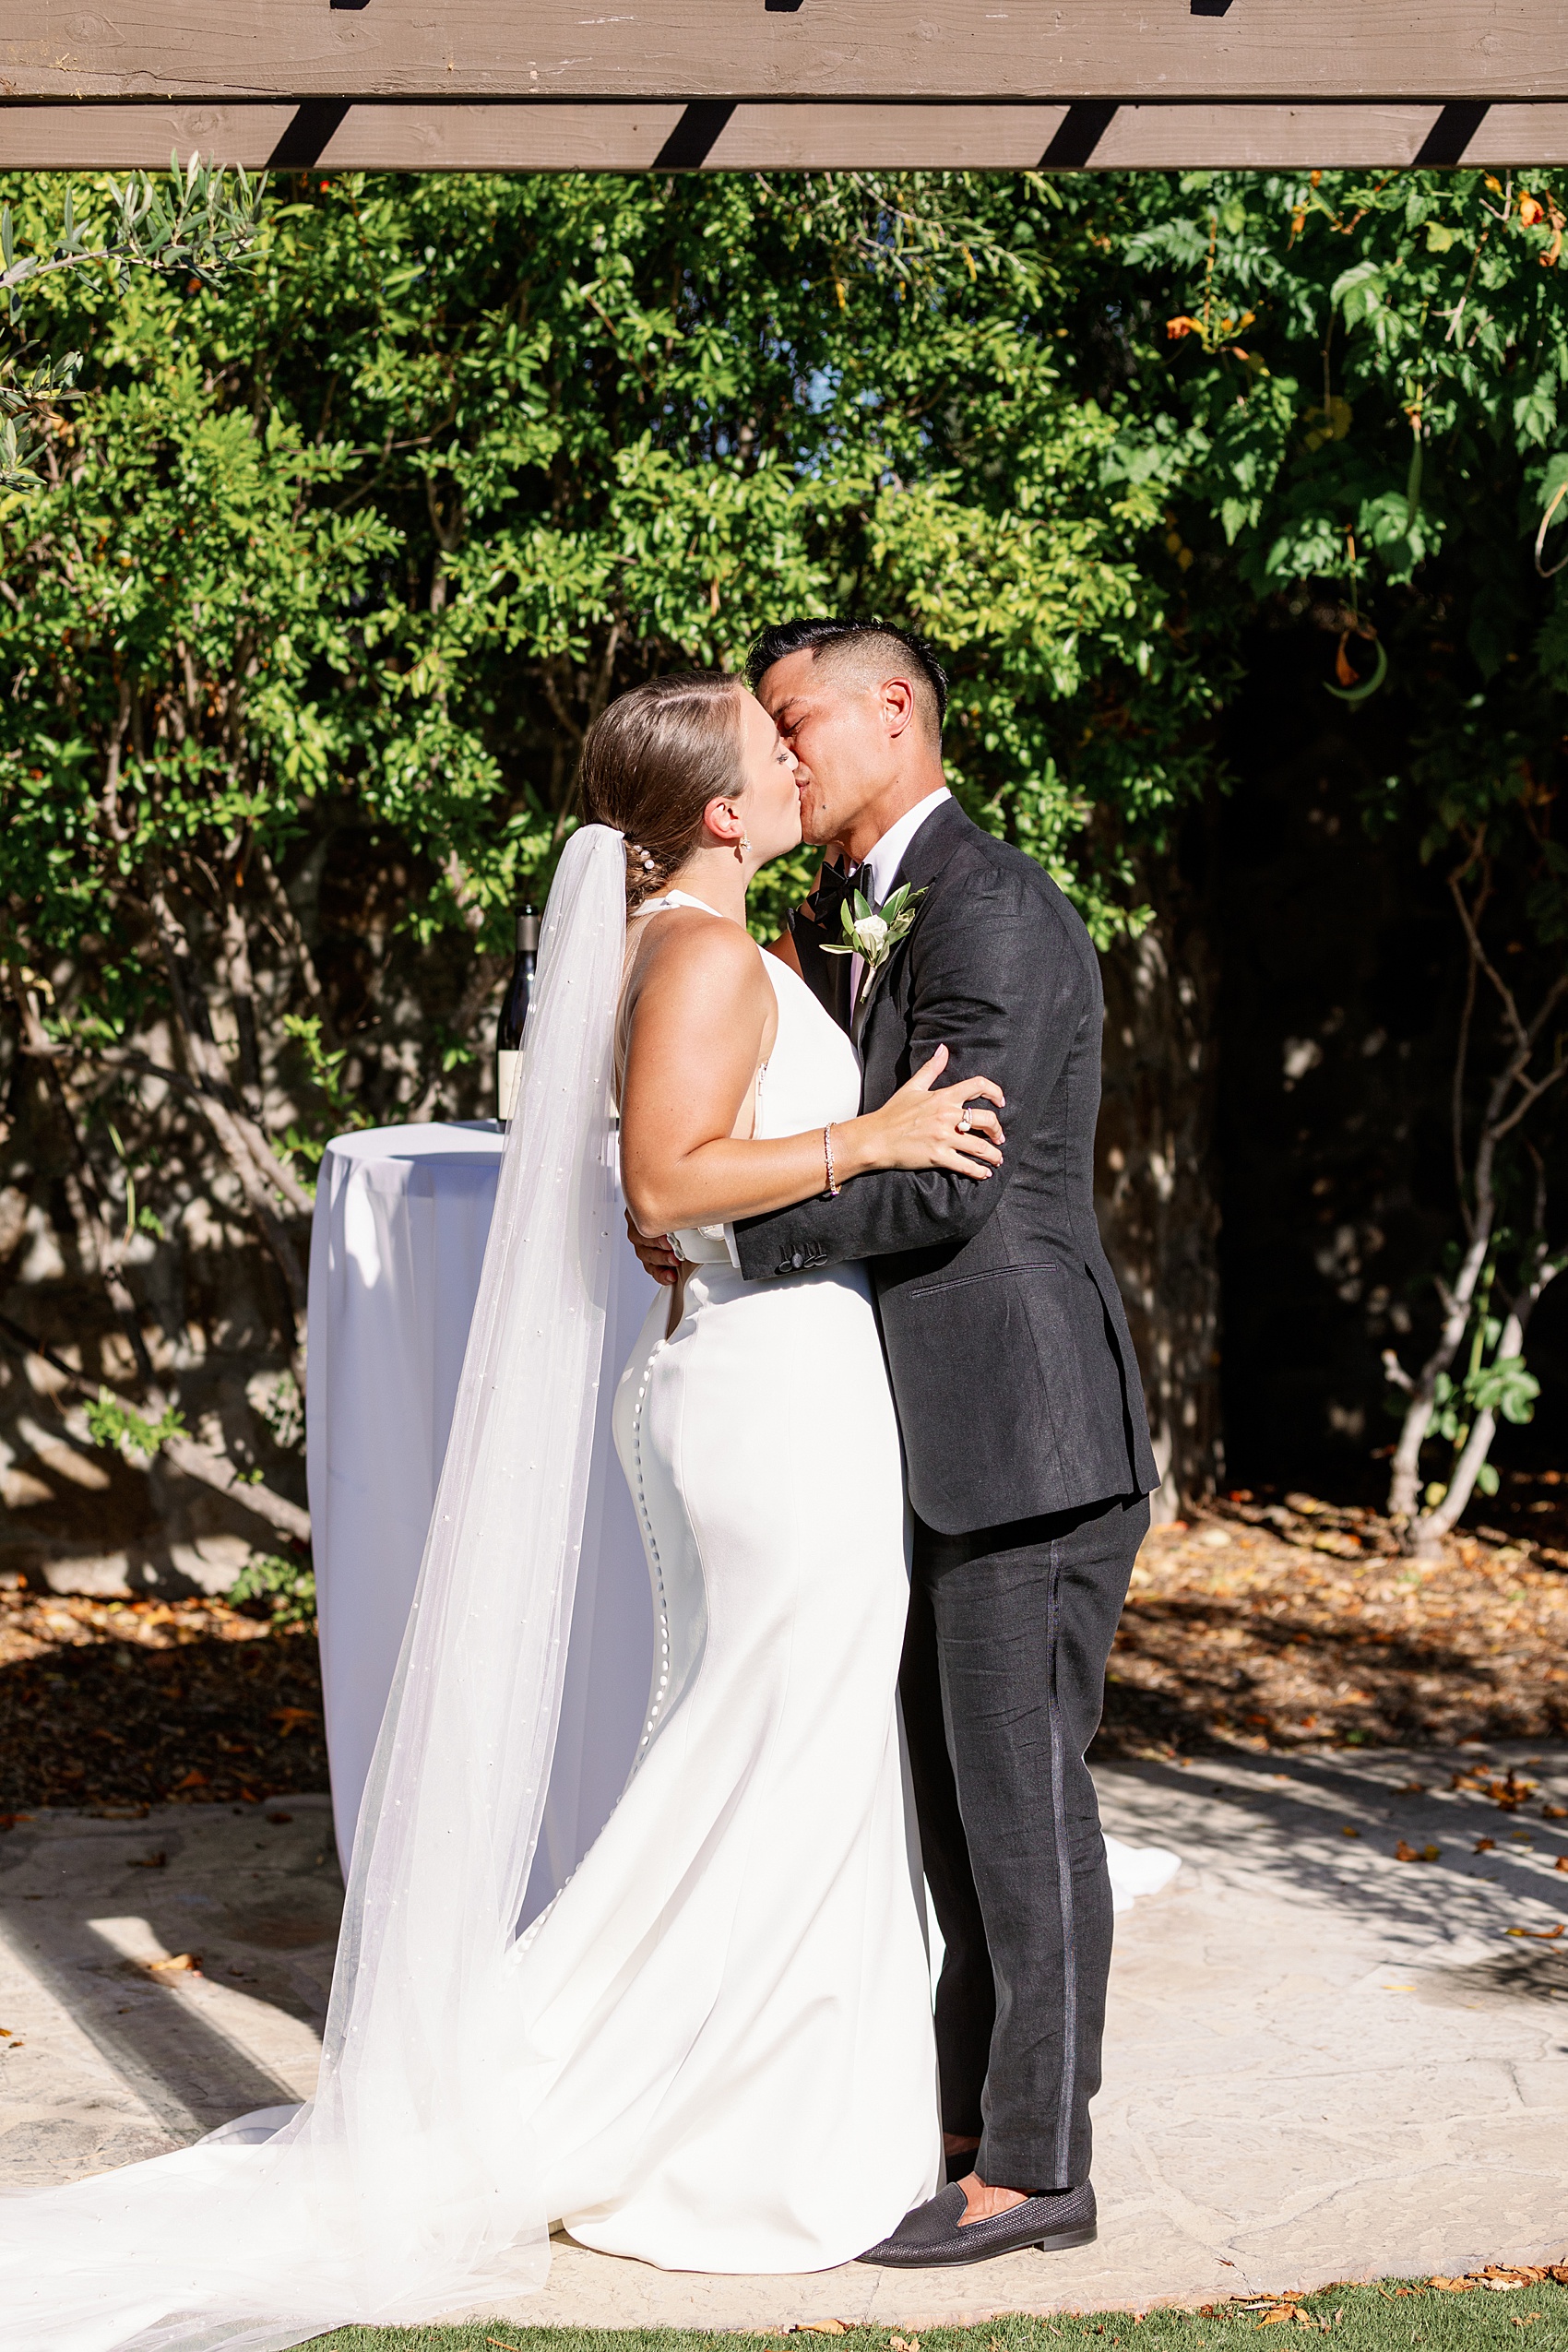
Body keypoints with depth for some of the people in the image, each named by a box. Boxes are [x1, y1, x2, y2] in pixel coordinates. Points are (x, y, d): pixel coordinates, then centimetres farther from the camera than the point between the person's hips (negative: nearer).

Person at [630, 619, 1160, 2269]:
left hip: (1030, 1434, -9)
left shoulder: (995, 914, -15)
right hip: (944, 1435, 10)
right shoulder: (849, 920, 16)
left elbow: (942, 1184, -23)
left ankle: (1035, 2165, 8)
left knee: (1019, 1792, -2)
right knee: (952, 1788, 15)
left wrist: (717, 1237, -17)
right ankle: (973, 2113, 27)